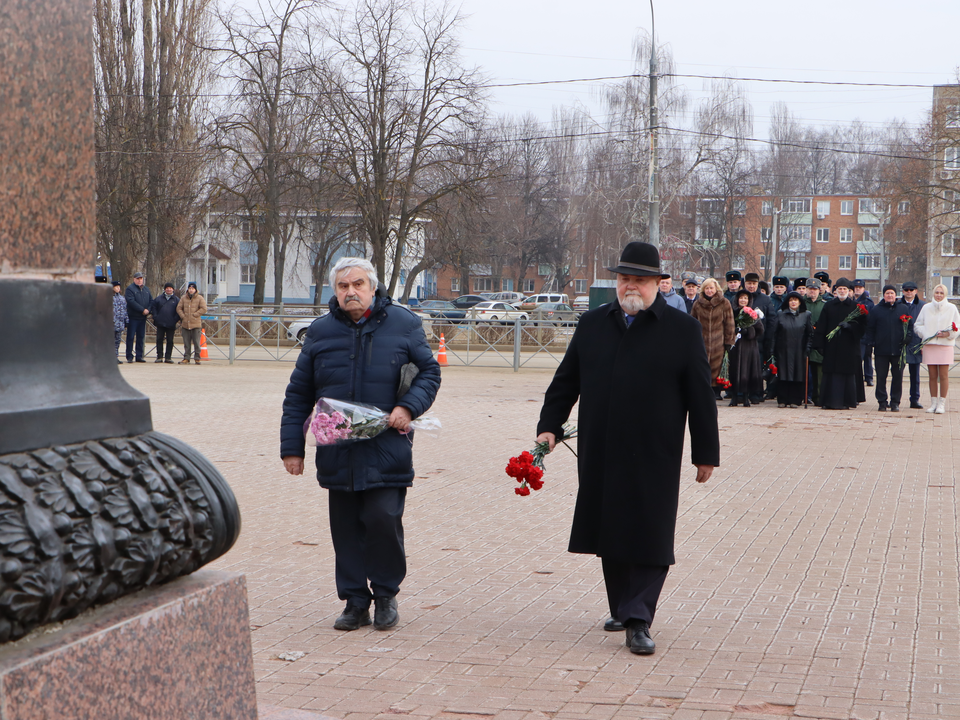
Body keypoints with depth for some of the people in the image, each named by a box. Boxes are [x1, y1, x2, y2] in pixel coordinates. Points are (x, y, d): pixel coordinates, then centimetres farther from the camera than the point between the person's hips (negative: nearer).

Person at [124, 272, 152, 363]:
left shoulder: (146, 289, 16)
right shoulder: (130, 289, -4)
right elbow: (131, 301, -16)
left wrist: (148, 310, -9)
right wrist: (142, 310, -18)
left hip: (143, 317, 6)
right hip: (133, 317, -6)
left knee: (141, 337, 8)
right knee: (131, 337, -3)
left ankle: (139, 356, 13)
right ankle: (129, 357, 1)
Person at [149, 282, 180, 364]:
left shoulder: (176, 300, 6)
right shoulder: (159, 298, 9)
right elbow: (153, 306, 13)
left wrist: (176, 319, -6)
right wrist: (155, 316, 2)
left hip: (171, 325, -1)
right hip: (160, 323, 1)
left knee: (170, 341, 1)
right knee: (159, 340, 1)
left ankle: (168, 357, 7)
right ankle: (159, 356, 7)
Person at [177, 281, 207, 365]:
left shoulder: (200, 298, 1)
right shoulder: (183, 298, 11)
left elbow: (203, 309, -4)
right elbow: (179, 308, 12)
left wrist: (194, 315, -8)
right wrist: (183, 316, -2)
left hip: (196, 324, -3)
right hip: (185, 324, 3)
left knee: (196, 343, -1)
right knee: (186, 343, 7)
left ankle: (197, 359, 6)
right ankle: (186, 358, 13)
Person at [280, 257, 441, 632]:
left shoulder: (402, 324, 3)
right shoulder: (320, 332, 9)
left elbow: (429, 371, 8)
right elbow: (298, 394, 12)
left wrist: (409, 406, -11)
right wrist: (292, 446, 7)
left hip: (387, 450, -3)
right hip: (337, 452, 3)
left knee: (383, 519, -10)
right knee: (345, 528, 5)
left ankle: (386, 595, 10)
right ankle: (355, 601, 15)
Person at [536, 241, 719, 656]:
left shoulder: (682, 329, 0)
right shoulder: (592, 325, 10)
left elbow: (700, 395, 1)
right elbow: (565, 381, 15)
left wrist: (705, 452, 0)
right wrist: (549, 426, 6)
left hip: (654, 459, -3)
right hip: (601, 457, 4)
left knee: (648, 539, -5)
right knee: (610, 535, 11)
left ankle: (639, 621, -1)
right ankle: (622, 609, 26)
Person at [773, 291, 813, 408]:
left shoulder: (806, 316, 7)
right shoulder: (780, 315, 8)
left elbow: (810, 334, 5)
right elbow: (775, 333, 4)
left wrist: (807, 348, -7)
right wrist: (774, 349, -4)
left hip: (799, 352, 0)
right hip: (783, 351, 0)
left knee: (798, 376, -2)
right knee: (783, 375, -2)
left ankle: (795, 400, 4)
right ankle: (782, 400, 3)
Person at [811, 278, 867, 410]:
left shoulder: (856, 307, 5)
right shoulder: (828, 306, 8)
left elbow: (863, 326, 2)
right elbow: (821, 327, 6)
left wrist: (849, 325, -15)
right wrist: (819, 344, -2)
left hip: (849, 346, -1)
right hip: (831, 346, 1)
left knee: (848, 373, -2)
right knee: (831, 373, -2)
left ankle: (848, 401, 4)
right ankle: (830, 401, 1)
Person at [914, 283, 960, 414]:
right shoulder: (926, 308, 10)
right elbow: (918, 325, 13)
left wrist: (948, 334, -13)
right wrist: (925, 334, -4)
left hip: (945, 345, -2)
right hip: (929, 345, 2)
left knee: (943, 375, -4)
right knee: (932, 376, 3)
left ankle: (942, 403, 1)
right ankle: (933, 403, 9)